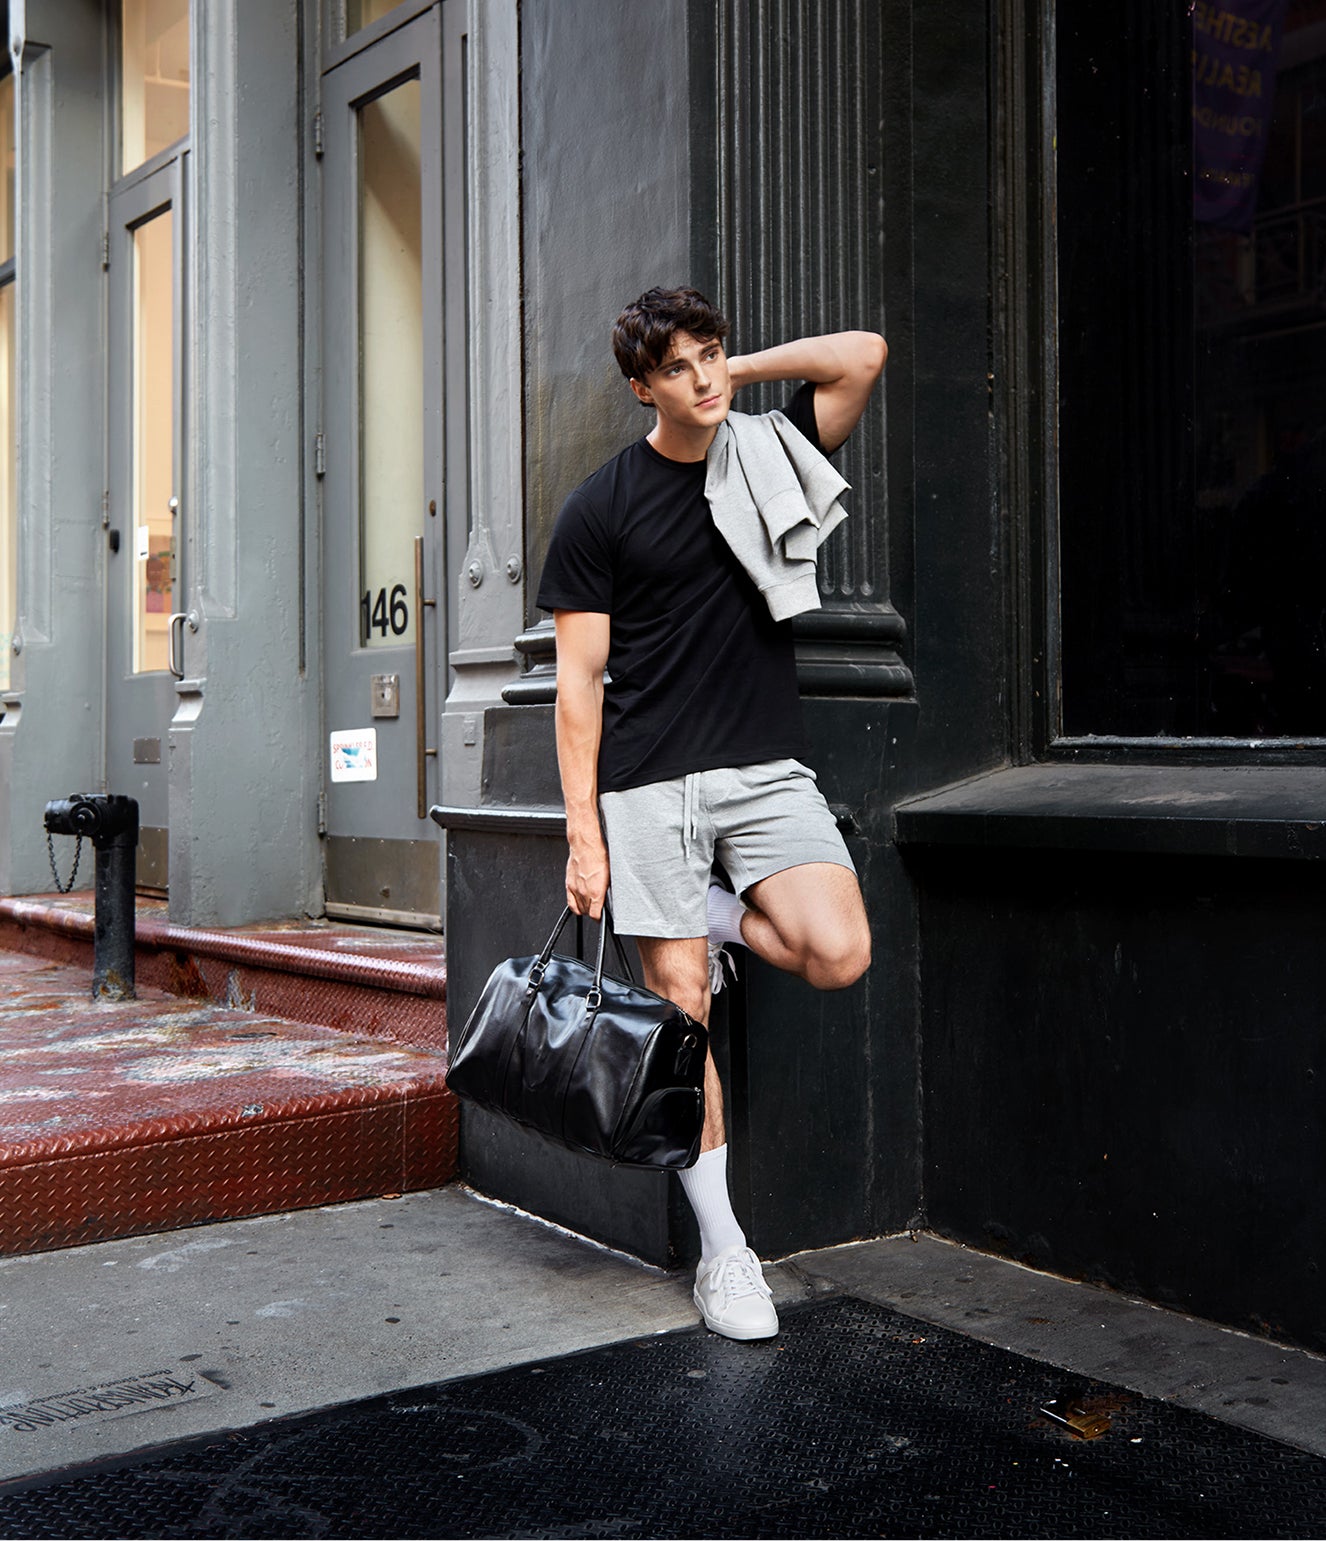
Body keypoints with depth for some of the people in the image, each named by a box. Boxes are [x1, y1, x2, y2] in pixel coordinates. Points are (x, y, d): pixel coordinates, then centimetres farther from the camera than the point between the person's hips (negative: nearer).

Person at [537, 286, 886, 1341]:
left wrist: (739, 372, 4)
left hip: (765, 766, 3)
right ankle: (723, 1251, 11)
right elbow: (579, 678, -1)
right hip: (649, 784, -2)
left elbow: (863, 357, -3)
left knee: (839, 956, -19)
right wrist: (582, 830, -6)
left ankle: (721, 917, 13)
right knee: (682, 1005, -2)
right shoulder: (600, 510, 1)